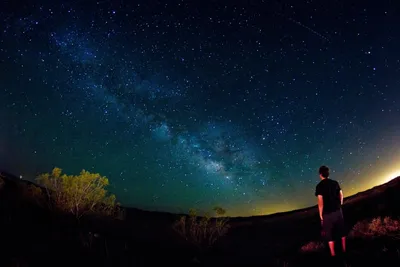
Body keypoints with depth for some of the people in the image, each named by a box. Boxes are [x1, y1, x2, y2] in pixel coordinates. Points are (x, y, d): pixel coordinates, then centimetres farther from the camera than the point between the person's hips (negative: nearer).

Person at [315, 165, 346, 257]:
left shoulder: (319, 186, -13)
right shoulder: (335, 183, 2)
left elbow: (320, 202, -16)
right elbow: (341, 195, 8)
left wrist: (321, 215, -8)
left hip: (327, 213, -5)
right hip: (338, 211, 5)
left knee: (329, 234, 5)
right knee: (342, 231, 20)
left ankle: (333, 254, 9)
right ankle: (344, 249, 32)